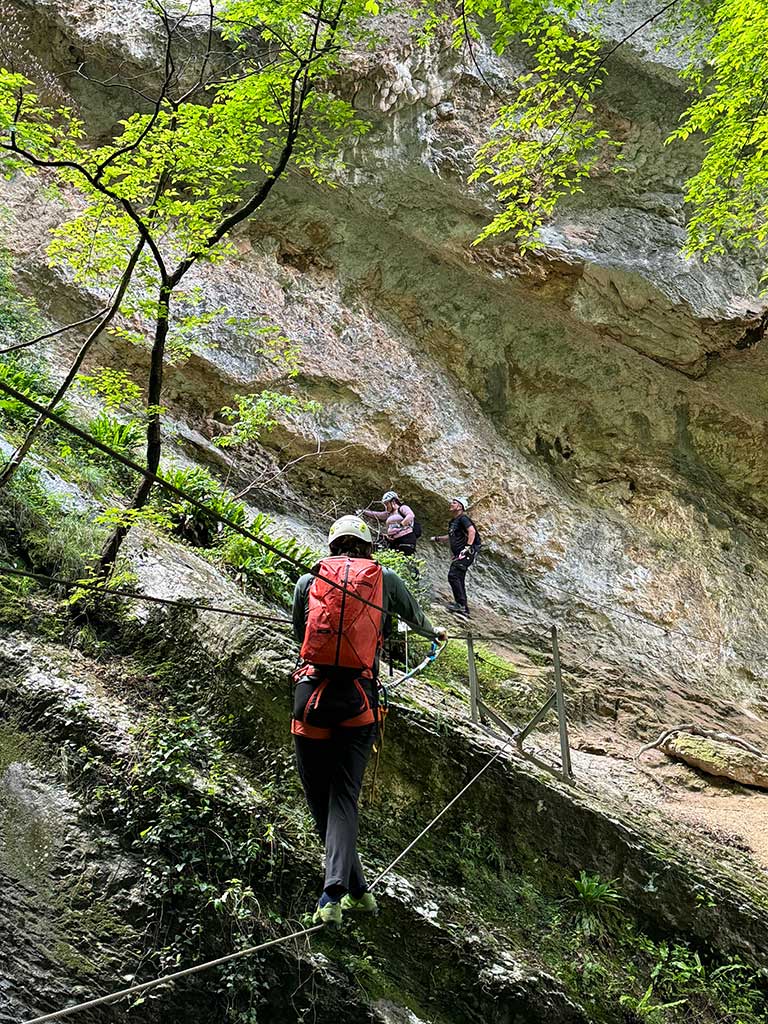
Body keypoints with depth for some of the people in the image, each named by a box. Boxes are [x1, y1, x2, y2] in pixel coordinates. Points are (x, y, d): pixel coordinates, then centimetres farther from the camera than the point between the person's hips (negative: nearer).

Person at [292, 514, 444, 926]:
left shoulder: (307, 581, 12)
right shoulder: (385, 579, 11)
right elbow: (414, 615, 31)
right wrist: (433, 631, 54)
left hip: (311, 694, 0)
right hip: (359, 699, 0)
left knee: (320, 801, 11)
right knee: (344, 799, 3)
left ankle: (357, 889, 16)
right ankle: (335, 891, -12)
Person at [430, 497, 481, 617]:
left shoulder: (463, 519, -9)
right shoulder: (453, 521, 20)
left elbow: (472, 531, -23)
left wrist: (468, 547, -25)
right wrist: (437, 538, 31)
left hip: (466, 553, -10)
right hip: (459, 554, 10)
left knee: (453, 575, -18)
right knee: (459, 579, 10)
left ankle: (461, 604, -17)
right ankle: (463, 607, 16)